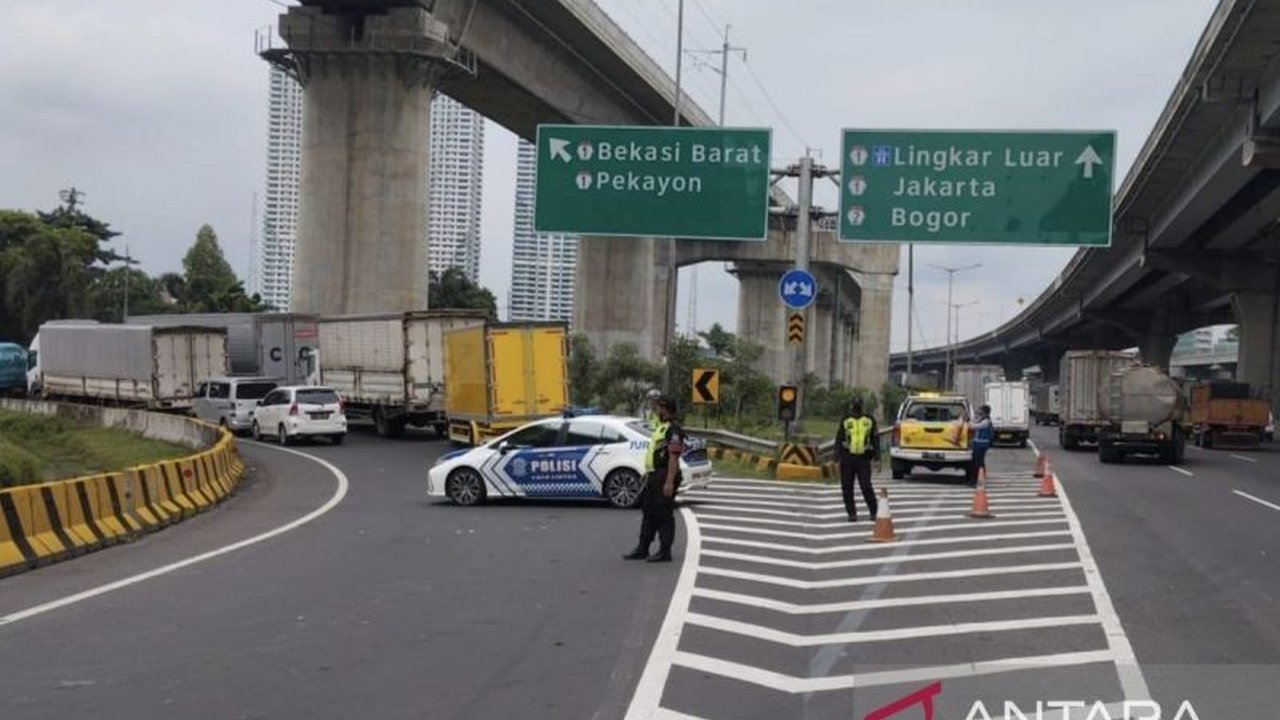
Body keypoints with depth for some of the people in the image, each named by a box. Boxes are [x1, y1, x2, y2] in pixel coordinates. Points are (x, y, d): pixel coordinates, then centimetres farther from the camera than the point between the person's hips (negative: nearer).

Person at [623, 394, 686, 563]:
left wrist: (670, 482, -27)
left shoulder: (673, 429, -16)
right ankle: (642, 549, 19)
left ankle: (664, 552, 2)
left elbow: (673, 457, -22)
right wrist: (648, 473, 22)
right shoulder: (660, 427, 17)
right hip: (654, 476, 10)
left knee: (664, 514, -4)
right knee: (649, 512, 13)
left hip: (664, 478, -10)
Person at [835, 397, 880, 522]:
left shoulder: (869, 421, 5)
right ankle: (852, 513, 11)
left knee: (866, 486, -9)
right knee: (847, 487, 2)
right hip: (847, 458, 2)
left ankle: (874, 512, 5)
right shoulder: (845, 421, 8)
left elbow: (875, 440, 6)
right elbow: (838, 440, 8)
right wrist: (837, 458, 1)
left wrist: (876, 458, -1)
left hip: (863, 459, -2)